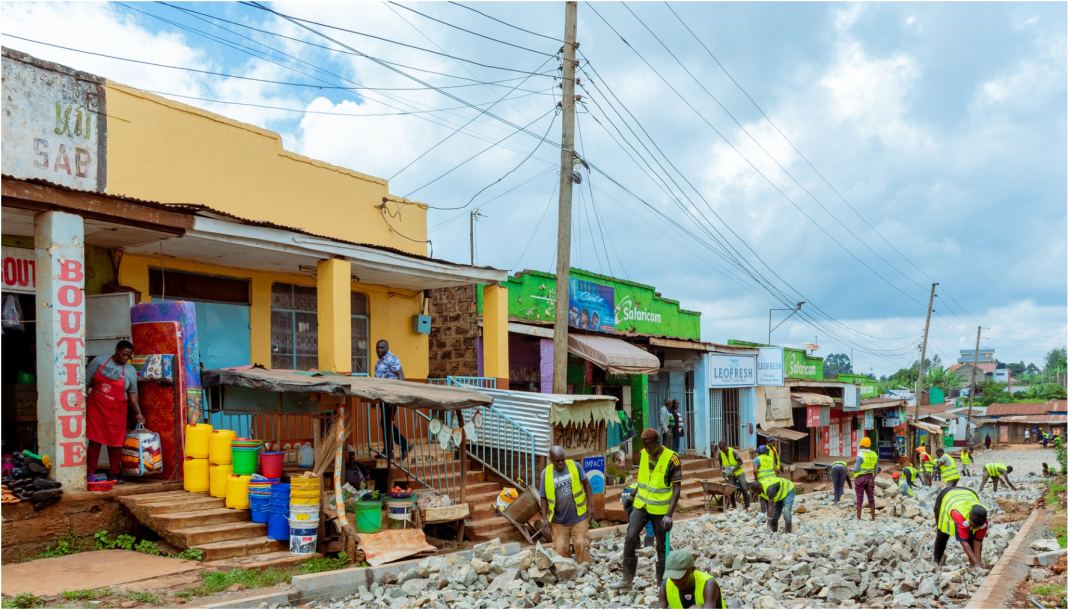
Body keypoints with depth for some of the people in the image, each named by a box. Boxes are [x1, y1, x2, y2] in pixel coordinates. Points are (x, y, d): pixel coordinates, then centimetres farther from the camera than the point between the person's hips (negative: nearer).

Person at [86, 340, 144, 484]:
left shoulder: (130, 371, 2)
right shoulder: (99, 361, 0)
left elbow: (133, 393, 5)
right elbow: (86, 382, 3)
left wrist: (138, 412, -3)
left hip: (116, 411, 1)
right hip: (96, 408, -1)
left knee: (115, 443, 4)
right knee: (94, 441, -2)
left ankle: (115, 474, 13)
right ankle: (90, 474, 5)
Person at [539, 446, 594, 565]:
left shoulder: (575, 466, -8)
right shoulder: (546, 473, -6)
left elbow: (586, 483, 3)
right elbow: (544, 497, 2)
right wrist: (545, 518, -6)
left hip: (579, 518, -1)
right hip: (559, 521, 1)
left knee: (581, 546, 0)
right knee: (560, 550, 5)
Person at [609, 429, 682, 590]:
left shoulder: (671, 459, -16)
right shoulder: (643, 454, 0)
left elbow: (677, 489, -15)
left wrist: (669, 515, -20)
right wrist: (633, 494, 20)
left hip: (660, 509, -4)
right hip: (641, 505, 5)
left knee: (661, 545, 6)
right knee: (630, 538, -4)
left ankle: (660, 581, 19)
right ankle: (627, 579, 6)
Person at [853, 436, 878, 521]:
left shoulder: (860, 455, -16)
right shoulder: (874, 455, 1)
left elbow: (857, 469, -16)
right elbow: (876, 469, 5)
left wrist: (852, 469, 5)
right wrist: (873, 479, 16)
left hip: (860, 478, -5)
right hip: (870, 478, 5)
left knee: (859, 498, 1)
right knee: (871, 498, 12)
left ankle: (858, 518, 4)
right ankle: (873, 517, 14)